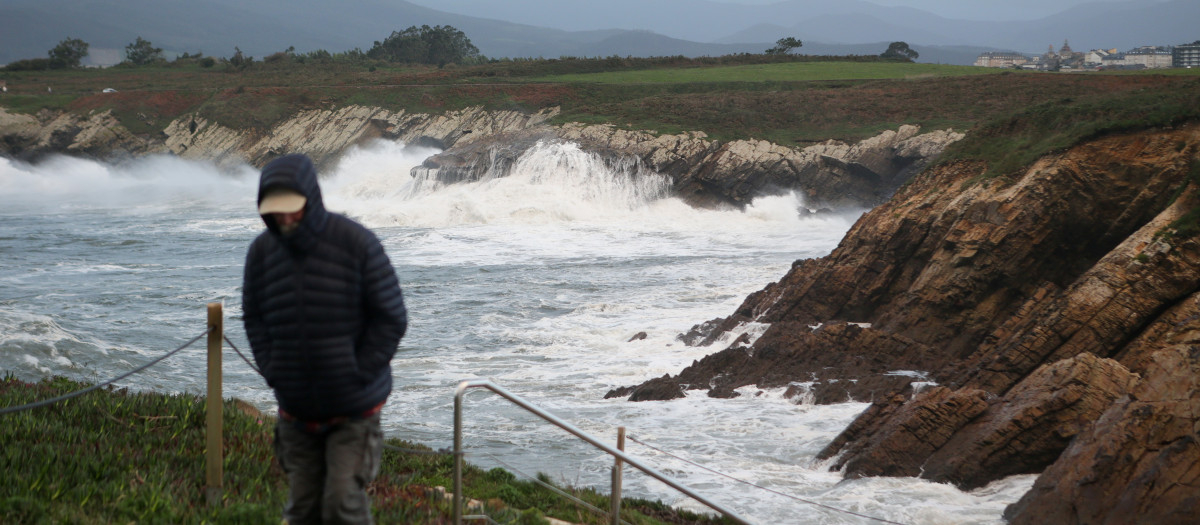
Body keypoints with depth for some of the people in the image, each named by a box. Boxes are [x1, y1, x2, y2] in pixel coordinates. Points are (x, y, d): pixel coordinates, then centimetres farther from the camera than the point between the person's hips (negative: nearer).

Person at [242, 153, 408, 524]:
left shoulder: (357, 243, -15)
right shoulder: (262, 250, -3)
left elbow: (391, 318, -10)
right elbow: (253, 319, 9)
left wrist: (356, 378, -13)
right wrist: (273, 375, -3)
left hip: (353, 409, -4)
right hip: (296, 410, 4)